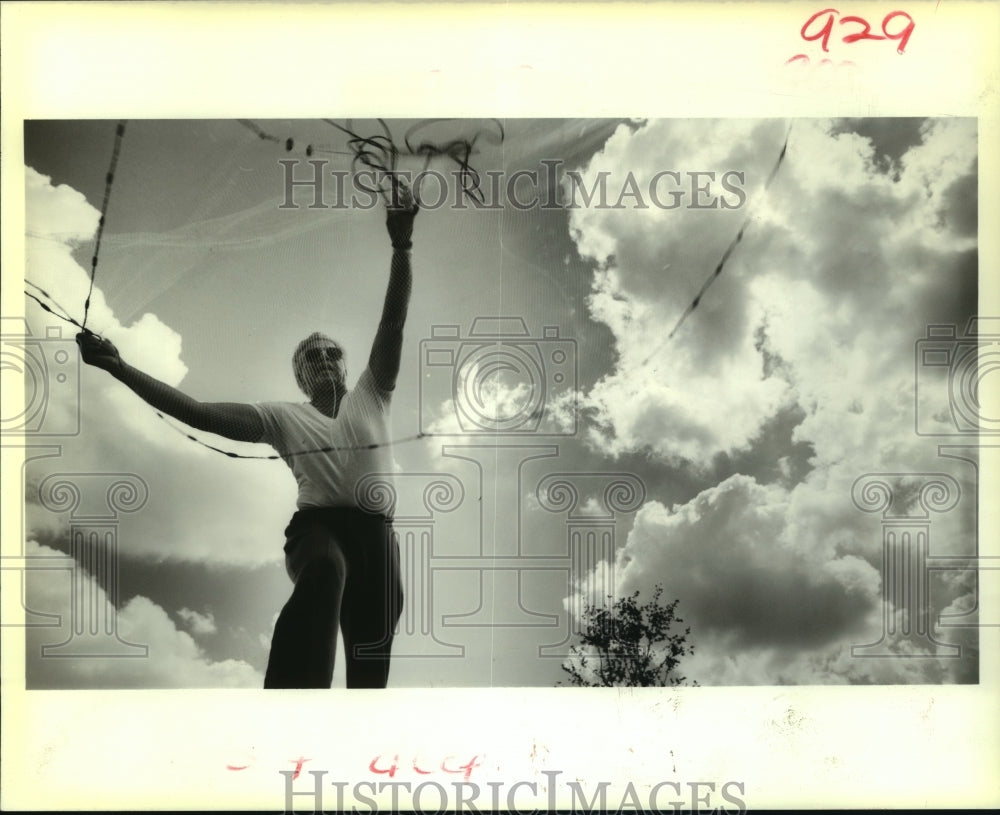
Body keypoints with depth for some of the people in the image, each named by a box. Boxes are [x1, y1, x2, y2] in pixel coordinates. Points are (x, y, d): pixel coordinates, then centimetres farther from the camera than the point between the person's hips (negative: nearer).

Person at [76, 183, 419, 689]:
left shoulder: (370, 398, 18)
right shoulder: (283, 417, 16)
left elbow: (393, 325, 7)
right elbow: (198, 413, 9)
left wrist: (401, 244, -5)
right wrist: (118, 368, 3)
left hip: (374, 529, 3)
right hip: (316, 523, -3)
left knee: (370, 660, -3)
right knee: (324, 570, -40)